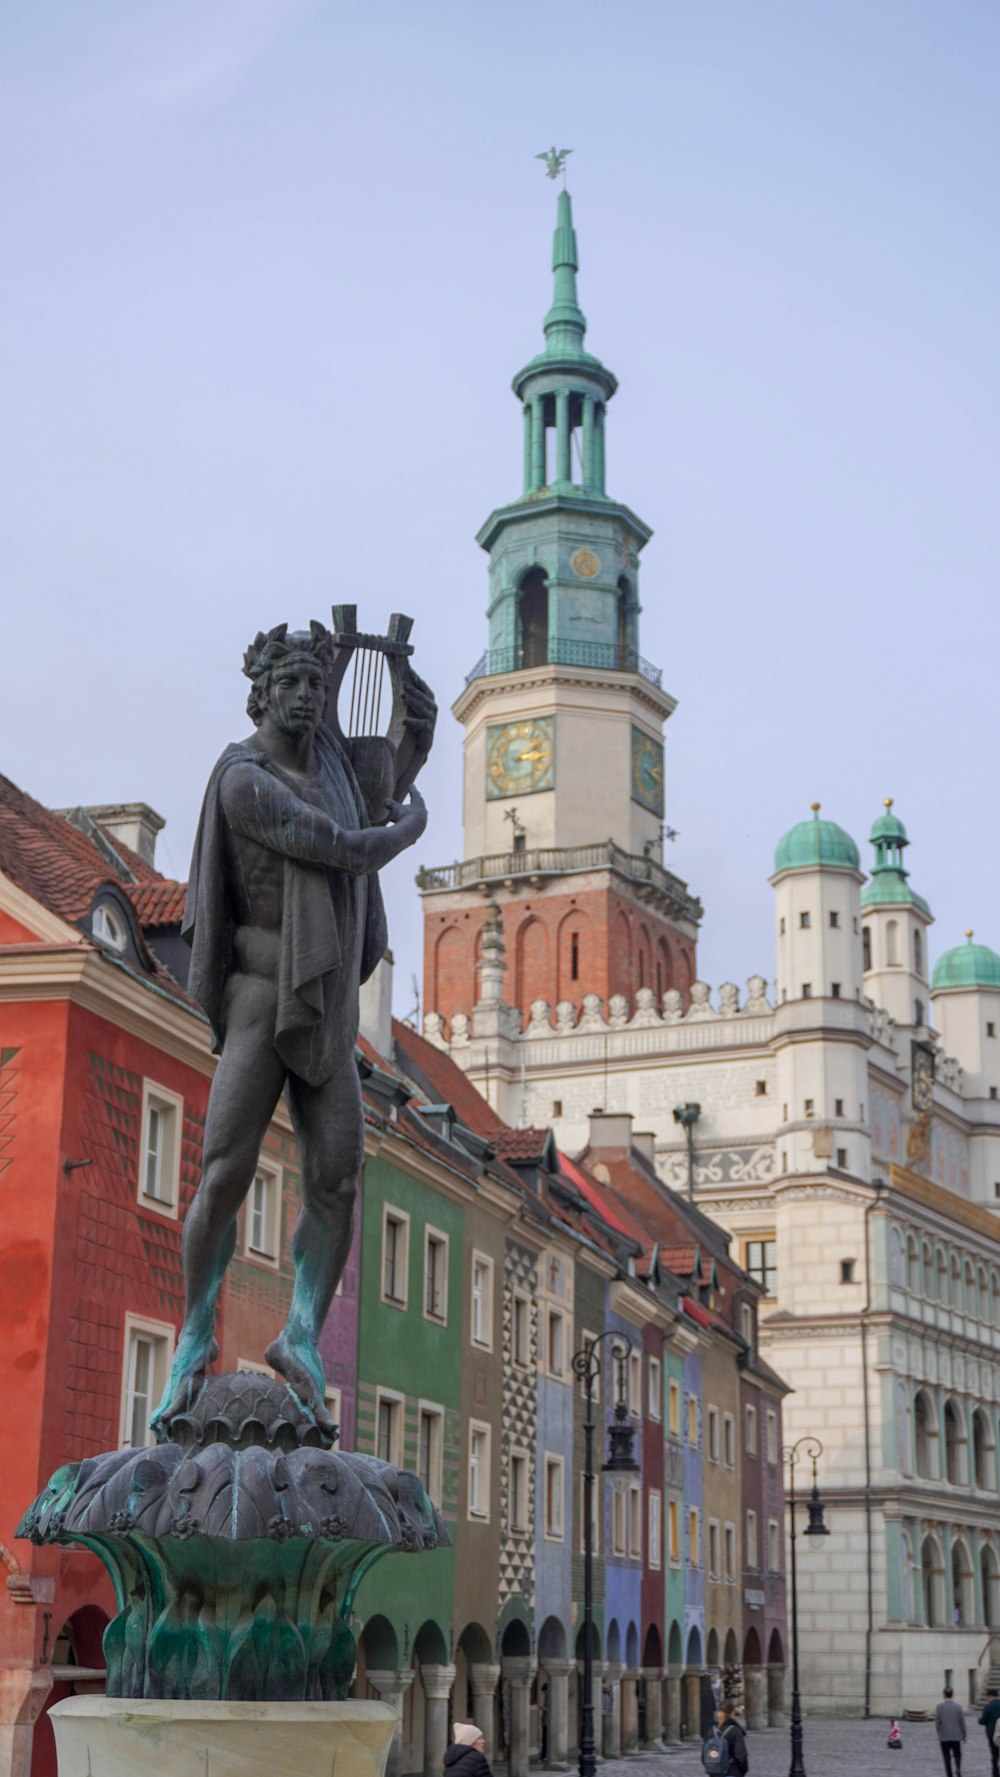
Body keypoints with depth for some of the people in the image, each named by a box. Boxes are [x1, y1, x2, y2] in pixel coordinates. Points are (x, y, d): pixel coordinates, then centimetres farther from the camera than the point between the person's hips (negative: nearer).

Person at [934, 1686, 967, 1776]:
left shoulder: (939, 1707, -9)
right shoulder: (958, 1706, -6)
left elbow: (937, 1722, -5)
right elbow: (962, 1722, -2)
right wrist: (964, 1734, 11)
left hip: (944, 1736, -1)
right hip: (956, 1736, 1)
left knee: (947, 1757, 7)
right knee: (957, 1754, 17)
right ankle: (958, 1768, -7)